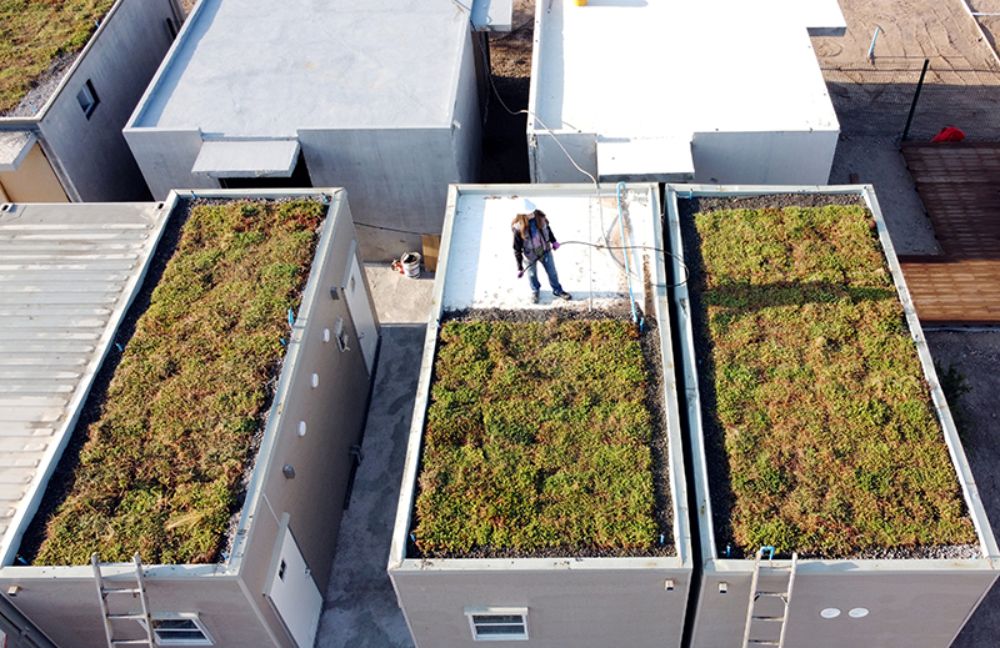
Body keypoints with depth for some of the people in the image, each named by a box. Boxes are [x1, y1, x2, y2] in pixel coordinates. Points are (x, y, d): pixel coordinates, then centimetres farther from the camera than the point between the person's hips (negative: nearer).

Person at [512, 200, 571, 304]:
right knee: (532, 275, 22)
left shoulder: (539, 217, -20)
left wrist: (554, 241, 11)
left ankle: (557, 290, 48)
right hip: (530, 255, -3)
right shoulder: (518, 228, -30)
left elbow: (547, 228, 5)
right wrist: (520, 268, -15)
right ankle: (535, 291, 54)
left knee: (552, 271, 21)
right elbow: (517, 250, -20)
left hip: (545, 250, 3)